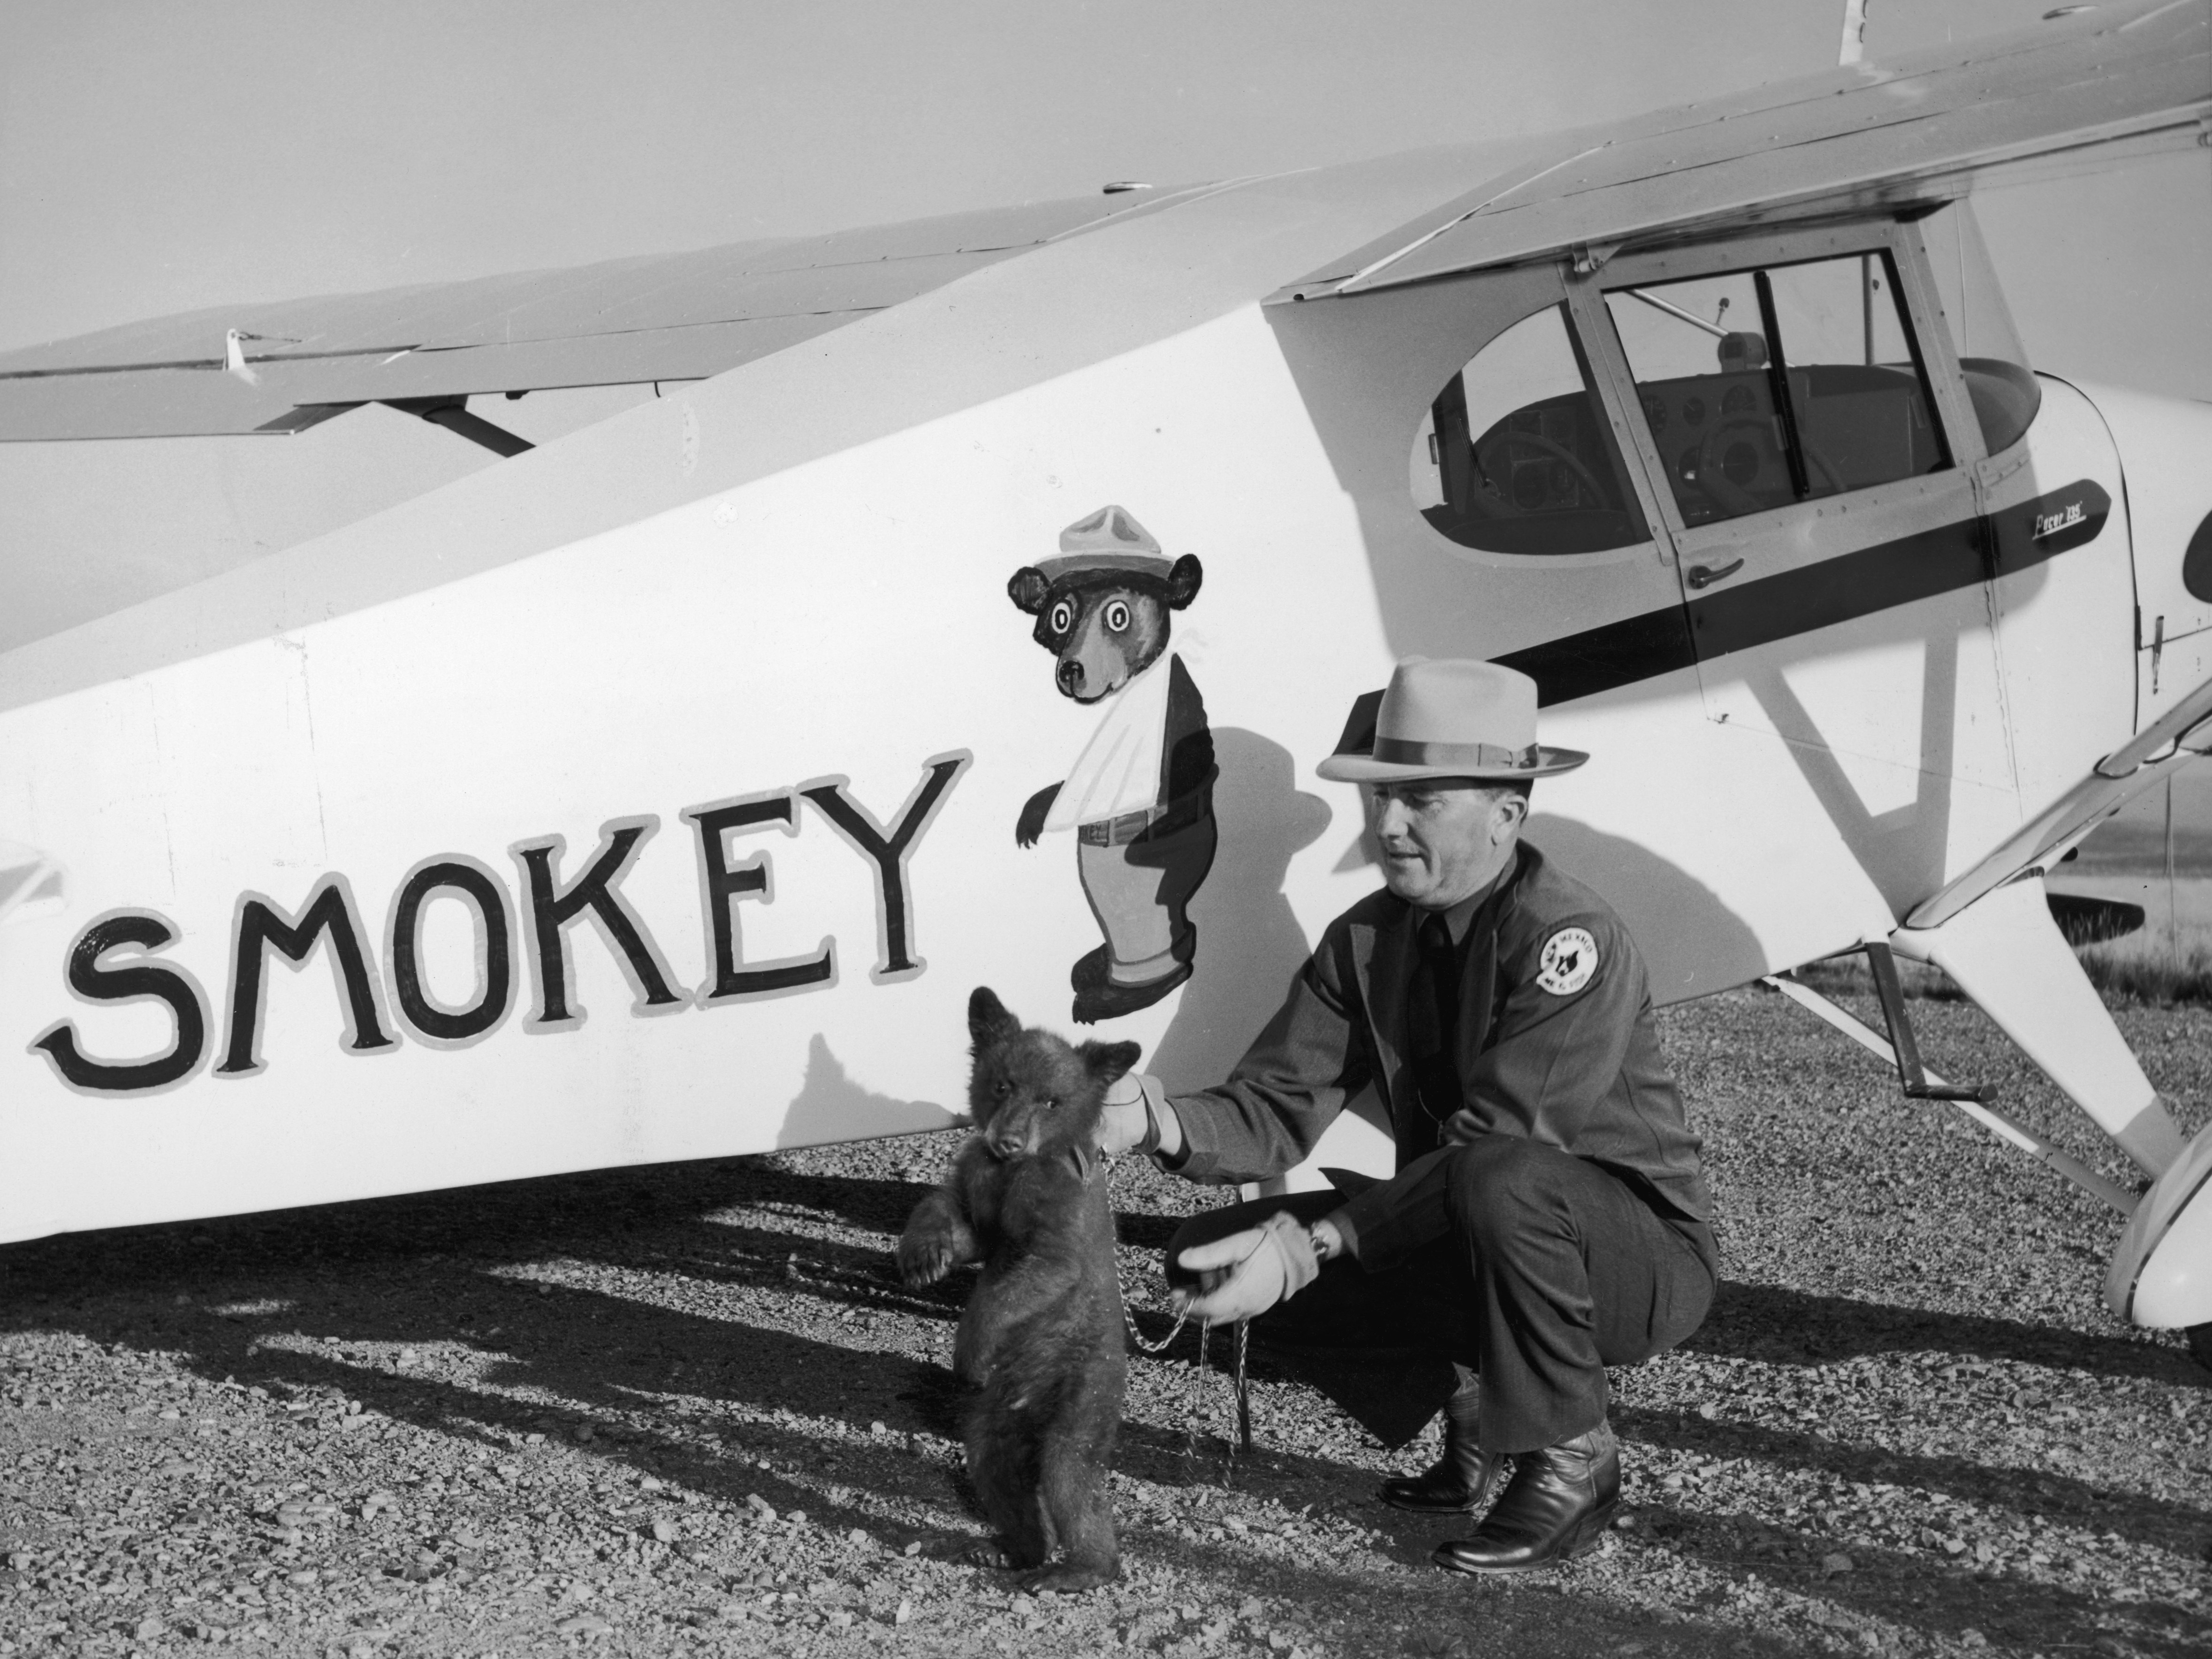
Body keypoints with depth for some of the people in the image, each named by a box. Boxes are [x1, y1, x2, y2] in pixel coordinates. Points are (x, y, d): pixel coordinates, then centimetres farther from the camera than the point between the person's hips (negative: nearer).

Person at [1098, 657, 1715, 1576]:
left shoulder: (1569, 938, -23)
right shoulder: (1366, 939, -2)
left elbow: (1495, 1141, -31)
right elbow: (1276, 1110, -8)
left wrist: (1312, 1244, -35)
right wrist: (1161, 1120, -30)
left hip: (1639, 1253, -6)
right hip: (1468, 1236, 6)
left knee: (1498, 1180, -40)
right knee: (1212, 1255, -9)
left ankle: (1569, 1460, -14)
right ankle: (1469, 1395, 5)